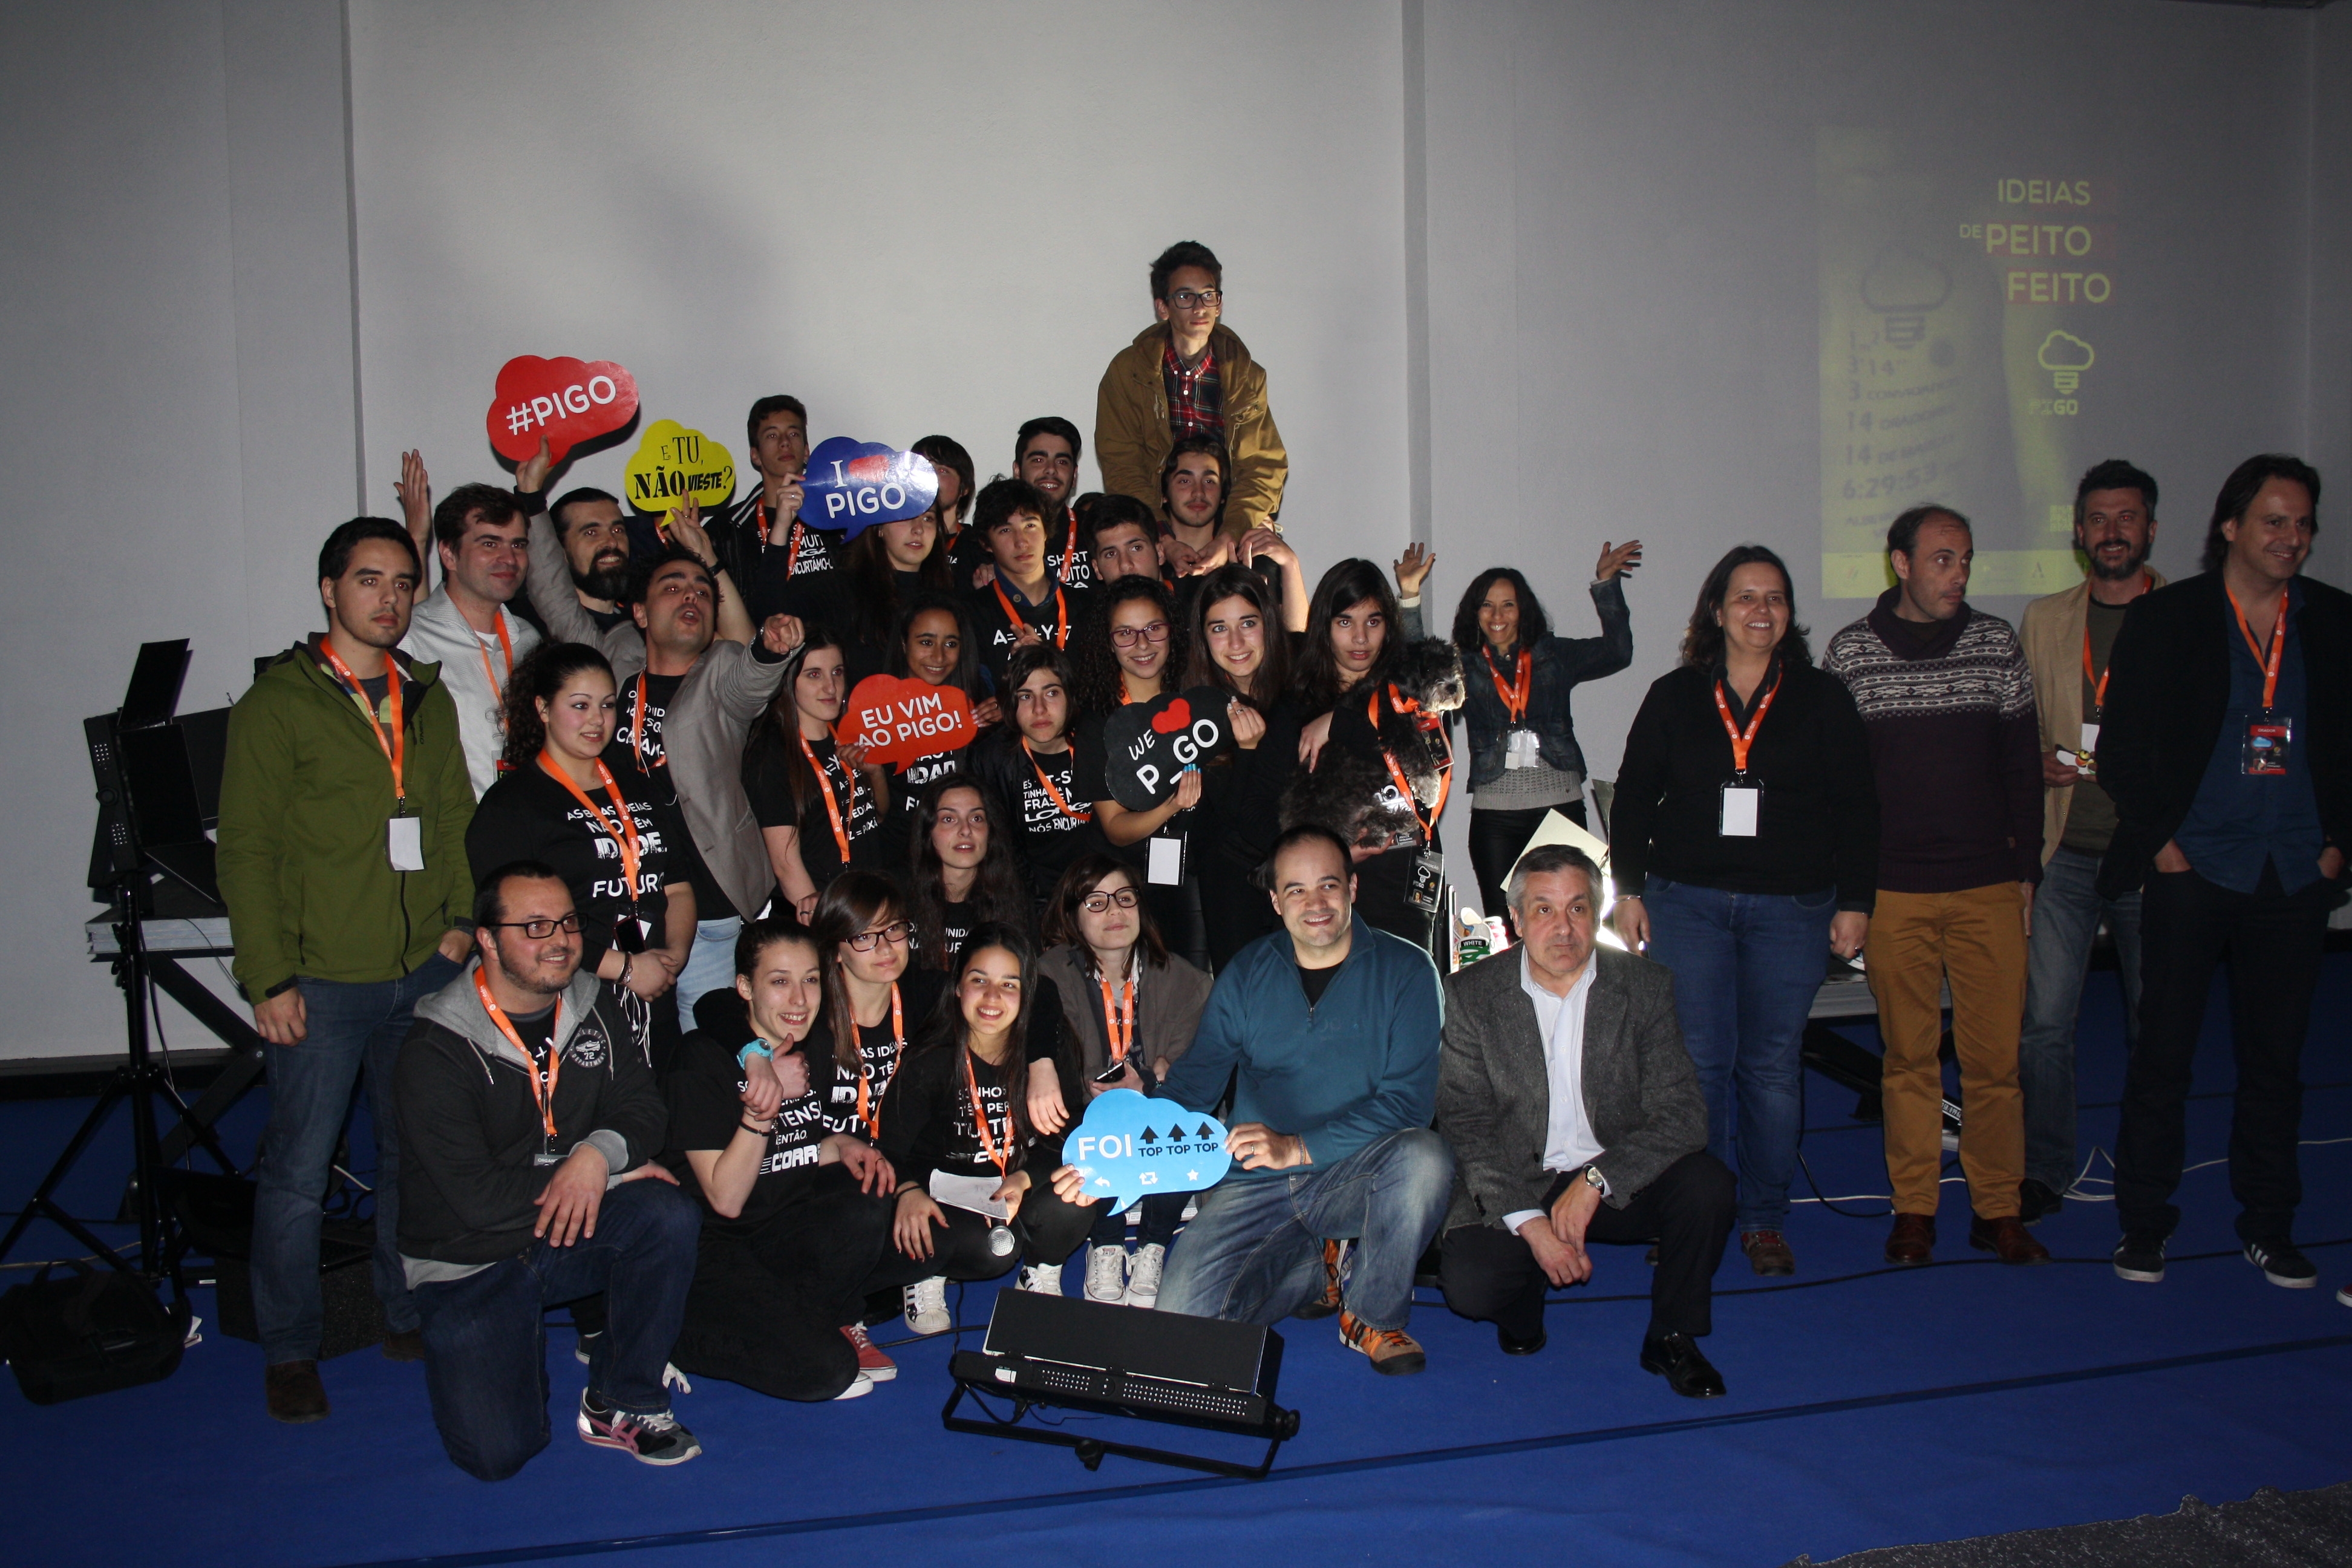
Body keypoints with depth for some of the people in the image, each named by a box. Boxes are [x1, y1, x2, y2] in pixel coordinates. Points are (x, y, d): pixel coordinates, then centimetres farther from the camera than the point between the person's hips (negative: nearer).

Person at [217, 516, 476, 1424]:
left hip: (425, 975, 5)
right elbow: (247, 849, -6)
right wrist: (269, 977, -10)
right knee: (299, 1171, 1)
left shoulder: (428, 700, 13)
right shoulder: (278, 702, -3)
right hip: (322, 982, -4)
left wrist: (461, 917, 3)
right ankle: (289, 1351, 16)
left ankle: (408, 1317, 26)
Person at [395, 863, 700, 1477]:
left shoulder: (594, 1008, 0)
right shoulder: (436, 1051, -17)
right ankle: (520, 1342, 19)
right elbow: (477, 1196, -22)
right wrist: (615, 1173, -20)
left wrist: (600, 1152, -25)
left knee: (669, 1214, -27)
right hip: (471, 1263, -4)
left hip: (569, 1235, 4)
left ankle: (622, 1403, -8)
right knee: (498, 1453, -15)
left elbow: (643, 1110, -1)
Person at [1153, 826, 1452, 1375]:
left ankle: (1374, 1315, -7)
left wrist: (1299, 1147, -21)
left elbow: (1408, 1099, -10)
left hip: (1355, 1179, -2)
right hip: (1255, 1184, 2)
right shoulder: (1247, 974, 7)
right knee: (1181, 1315, -20)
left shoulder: (1403, 970, -2)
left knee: (1424, 1155, -35)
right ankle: (1318, 1270, 11)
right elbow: (1192, 1083, 6)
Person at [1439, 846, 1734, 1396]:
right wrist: (1529, 1222, -21)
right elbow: (1466, 1126, -8)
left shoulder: (1645, 988, -4)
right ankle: (1523, 1304, 12)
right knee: (1468, 1283, -27)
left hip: (1619, 1181, 1)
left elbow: (1683, 1113, -11)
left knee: (1707, 1186, -26)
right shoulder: (1471, 995, -6)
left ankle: (1673, 1338, 1)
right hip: (1514, 1189, -1)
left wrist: (1595, 1180, -25)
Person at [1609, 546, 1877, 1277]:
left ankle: (1765, 1219, 15)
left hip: (1791, 909, 0)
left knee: (1773, 1065, 3)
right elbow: (1633, 797, 10)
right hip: (1686, 902, 0)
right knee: (1698, 1063, -2)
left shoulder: (1822, 699, 7)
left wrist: (1854, 902, 2)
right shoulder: (1674, 697, 8)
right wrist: (1629, 887, 3)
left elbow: (1856, 808, 7)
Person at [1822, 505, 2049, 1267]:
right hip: (1893, 890, -1)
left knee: (1995, 1054, 2)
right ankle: (1914, 1209, 16)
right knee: (1909, 1055, 6)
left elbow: (2022, 764, 10)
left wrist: (2028, 868, 6)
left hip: (1990, 889, 1)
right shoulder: (1850, 652, 1)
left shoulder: (1997, 643, 6)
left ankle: (1997, 1210, 15)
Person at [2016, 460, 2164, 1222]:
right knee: (2044, 1023, -1)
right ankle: (2044, 1173, 13)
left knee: (2154, 1025, 8)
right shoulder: (2044, 620, 11)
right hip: (2064, 852, 2)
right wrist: (2038, 763, -5)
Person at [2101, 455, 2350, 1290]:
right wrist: (2159, 842, -6)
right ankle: (2143, 1224, 12)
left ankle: (2268, 1227, 22)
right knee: (2163, 1053, 0)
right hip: (2193, 872, -3)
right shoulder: (2165, 618, -1)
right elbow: (2123, 747, -1)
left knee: (2275, 1057, 10)